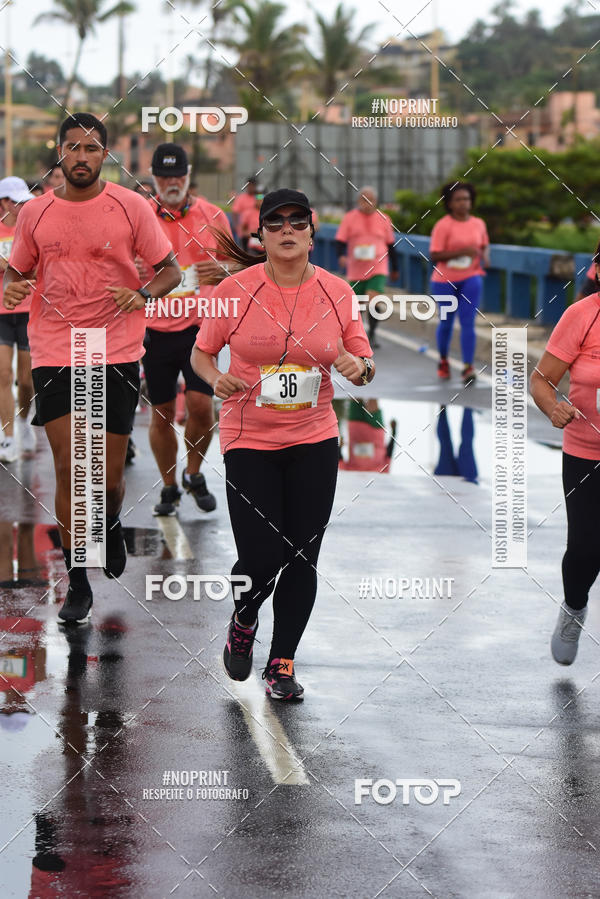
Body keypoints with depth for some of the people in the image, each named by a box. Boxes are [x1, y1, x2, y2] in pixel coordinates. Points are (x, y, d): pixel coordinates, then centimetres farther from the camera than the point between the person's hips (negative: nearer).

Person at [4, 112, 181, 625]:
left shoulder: (131, 207, -2)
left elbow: (171, 270, 3)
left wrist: (143, 294, -17)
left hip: (117, 354, -1)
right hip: (54, 355, 1)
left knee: (110, 475, 4)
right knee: (68, 468, -4)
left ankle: (111, 524, 41)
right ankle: (77, 585, 6)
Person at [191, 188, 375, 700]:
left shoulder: (337, 292, -1)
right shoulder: (235, 290, -7)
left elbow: (363, 364, 8)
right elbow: (202, 353, 5)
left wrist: (360, 368, -15)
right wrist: (217, 379, -17)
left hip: (314, 441, 2)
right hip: (248, 441, -2)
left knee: (302, 558, 2)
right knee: (261, 560, -8)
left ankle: (282, 663, 18)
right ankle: (242, 624, 26)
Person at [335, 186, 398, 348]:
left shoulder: (384, 219, 5)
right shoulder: (349, 218, 0)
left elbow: (390, 245, 14)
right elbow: (340, 241, -4)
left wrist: (395, 268, 18)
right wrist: (341, 256, -25)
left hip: (378, 270, 0)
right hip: (356, 272, 0)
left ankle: (372, 333, -5)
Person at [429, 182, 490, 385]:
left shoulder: (478, 224, 3)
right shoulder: (443, 225, -11)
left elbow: (485, 245, 21)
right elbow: (434, 256, -16)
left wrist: (485, 256, -3)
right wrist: (462, 252, -25)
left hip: (471, 278, 2)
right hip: (445, 280, -2)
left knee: (468, 322, -10)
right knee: (446, 322, 11)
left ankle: (468, 368, -15)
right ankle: (443, 361, 34)